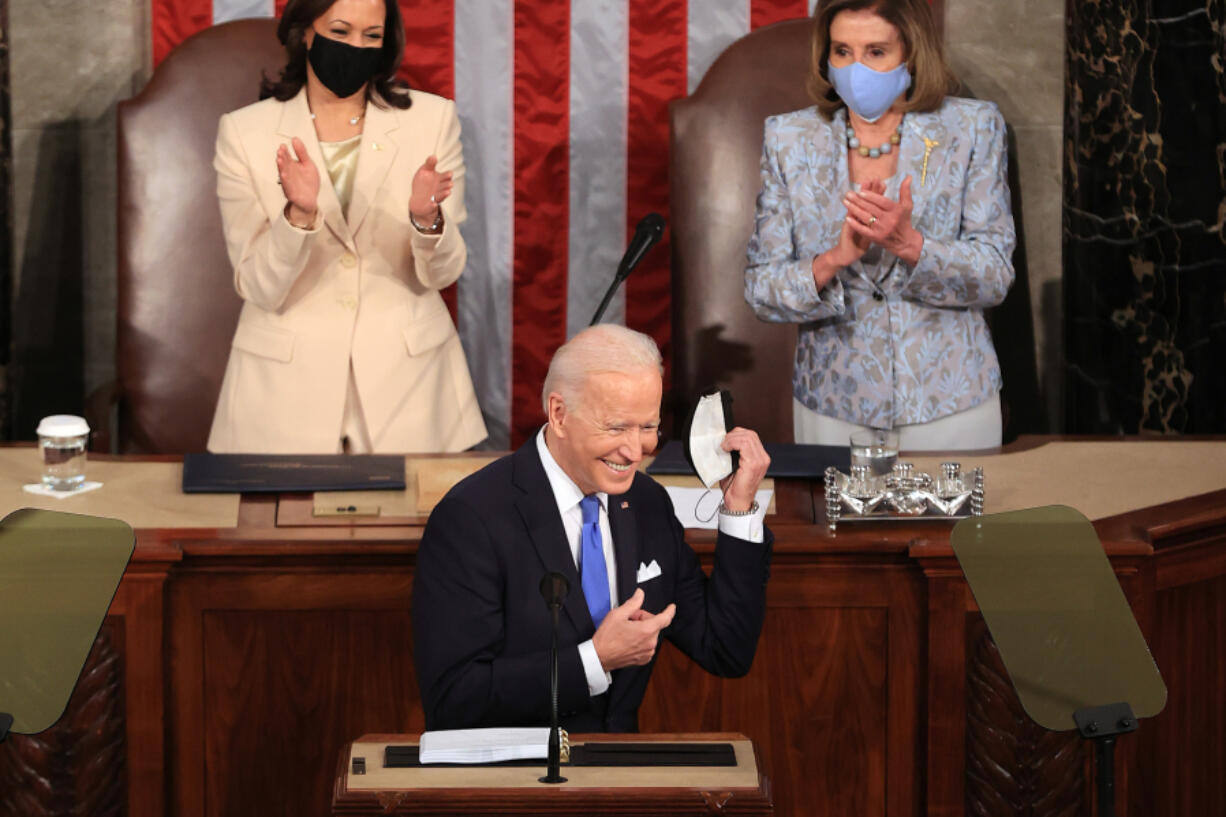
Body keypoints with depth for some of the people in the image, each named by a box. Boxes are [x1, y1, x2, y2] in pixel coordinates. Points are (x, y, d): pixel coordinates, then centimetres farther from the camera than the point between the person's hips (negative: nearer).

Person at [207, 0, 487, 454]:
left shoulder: (431, 119, -2)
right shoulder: (244, 132, -5)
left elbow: (441, 273, -2)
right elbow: (258, 289, -8)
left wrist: (427, 219, -23)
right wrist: (299, 215, -26)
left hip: (406, 376, 1)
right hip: (288, 380, -1)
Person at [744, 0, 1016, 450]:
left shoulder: (973, 128, -3)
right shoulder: (789, 138, -1)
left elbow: (995, 277, -8)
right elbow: (760, 289, -4)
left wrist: (908, 243, -26)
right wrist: (836, 259, -24)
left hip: (948, 402, -1)